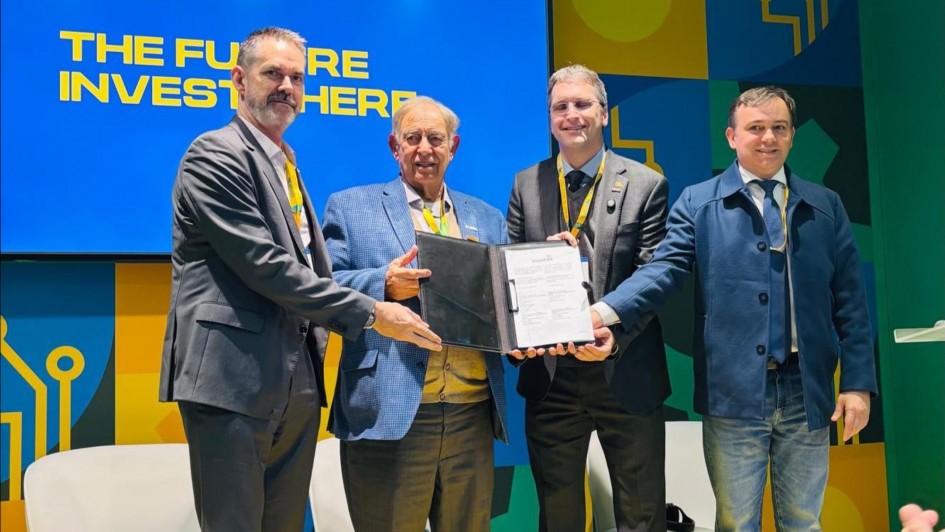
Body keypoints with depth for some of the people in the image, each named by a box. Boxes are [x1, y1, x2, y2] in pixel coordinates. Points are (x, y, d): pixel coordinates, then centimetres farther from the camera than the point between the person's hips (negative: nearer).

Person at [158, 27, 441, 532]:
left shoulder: (284, 165, 20)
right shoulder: (216, 154, -8)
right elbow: (265, 265, -17)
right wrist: (369, 313, -14)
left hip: (296, 382, 8)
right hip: (234, 377, -8)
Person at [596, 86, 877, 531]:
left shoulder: (825, 206, 9)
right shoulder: (697, 202, 3)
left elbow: (849, 301, 7)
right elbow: (663, 269, -11)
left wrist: (858, 383, 1)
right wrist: (607, 311, -29)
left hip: (806, 393, 3)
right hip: (734, 393, -2)